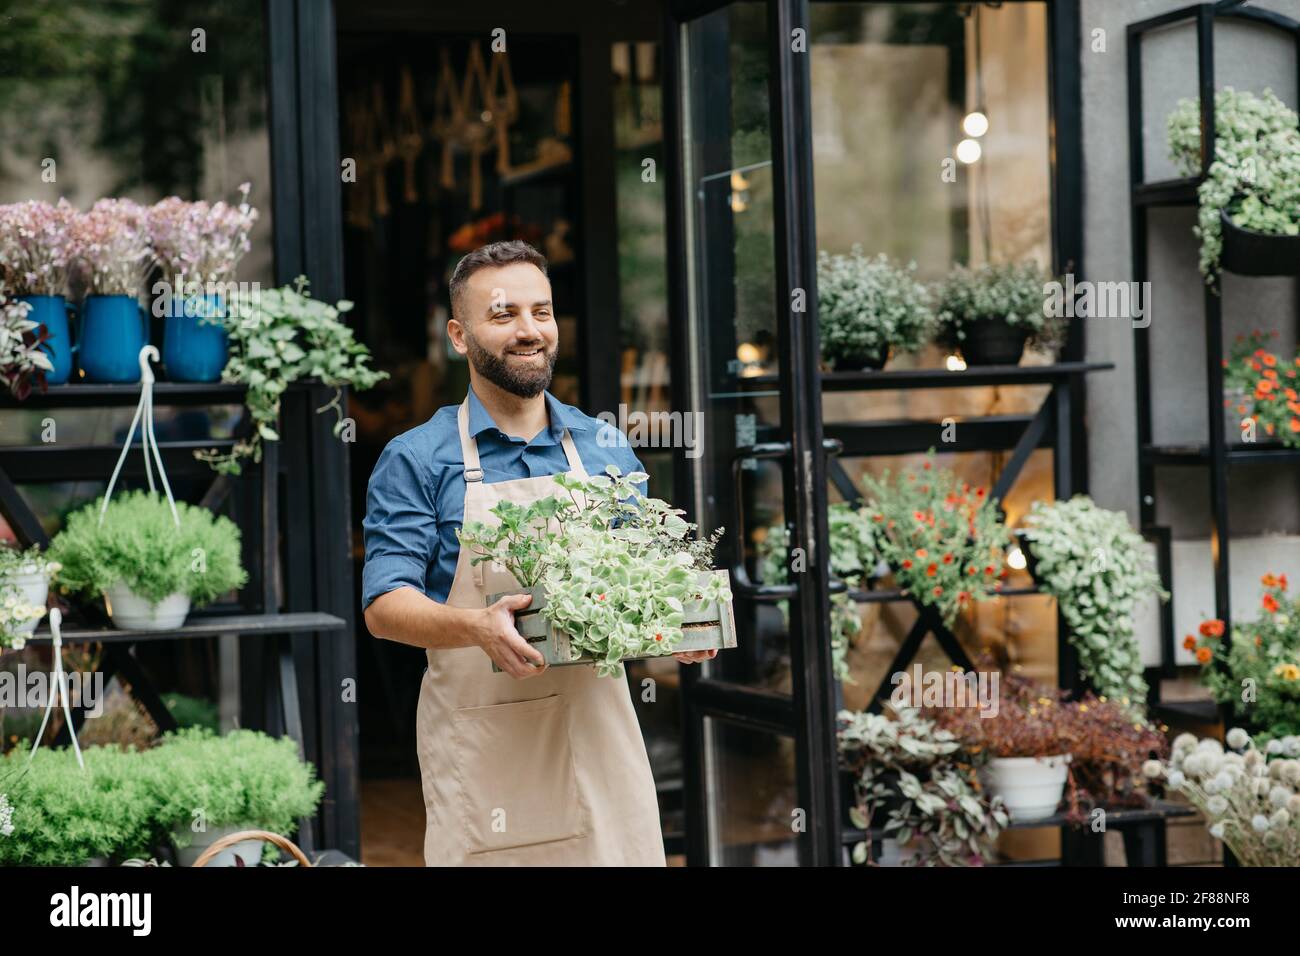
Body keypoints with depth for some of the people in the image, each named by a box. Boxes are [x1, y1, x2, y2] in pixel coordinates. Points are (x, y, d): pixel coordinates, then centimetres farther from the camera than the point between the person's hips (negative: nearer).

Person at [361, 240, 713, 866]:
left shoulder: (607, 450, 12)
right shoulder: (417, 460, 0)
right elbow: (384, 605, -7)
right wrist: (476, 628, -26)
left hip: (599, 729, 3)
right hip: (480, 745, -3)